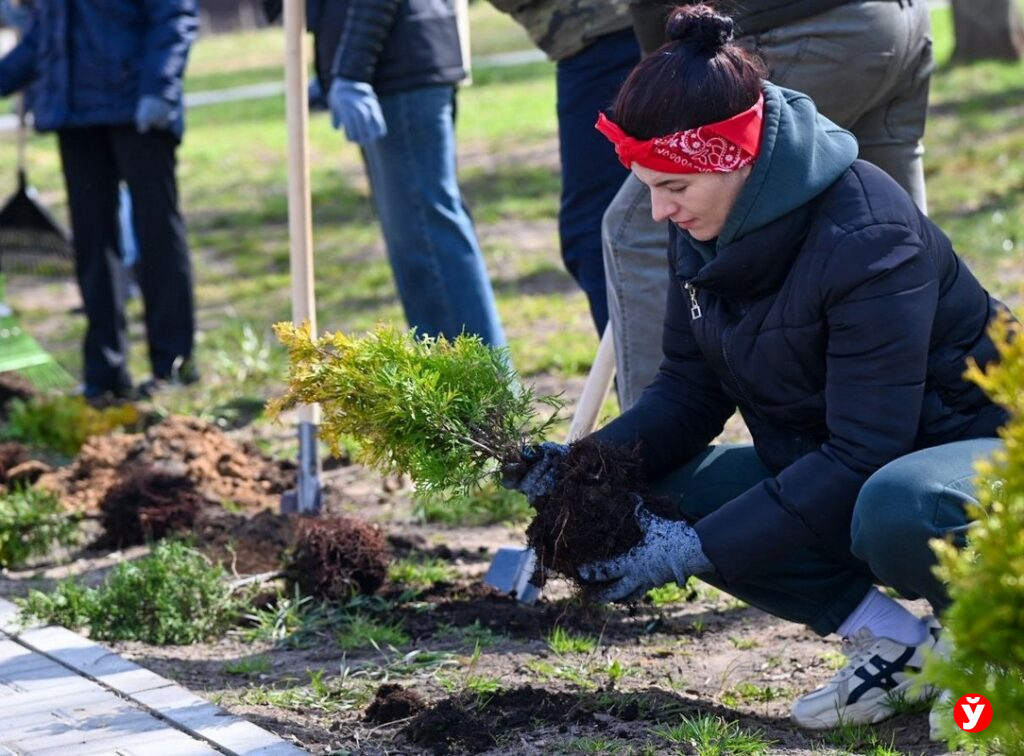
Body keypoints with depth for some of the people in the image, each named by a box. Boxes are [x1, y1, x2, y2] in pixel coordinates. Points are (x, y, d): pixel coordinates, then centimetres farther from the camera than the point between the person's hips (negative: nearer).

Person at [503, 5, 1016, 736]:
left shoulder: (866, 235, -29)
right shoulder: (704, 229, -5)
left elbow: (861, 456, -30)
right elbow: (689, 388, 3)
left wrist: (698, 549, -31)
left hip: (967, 443, -8)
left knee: (896, 512, -41)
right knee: (654, 499, -8)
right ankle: (895, 640, -3)